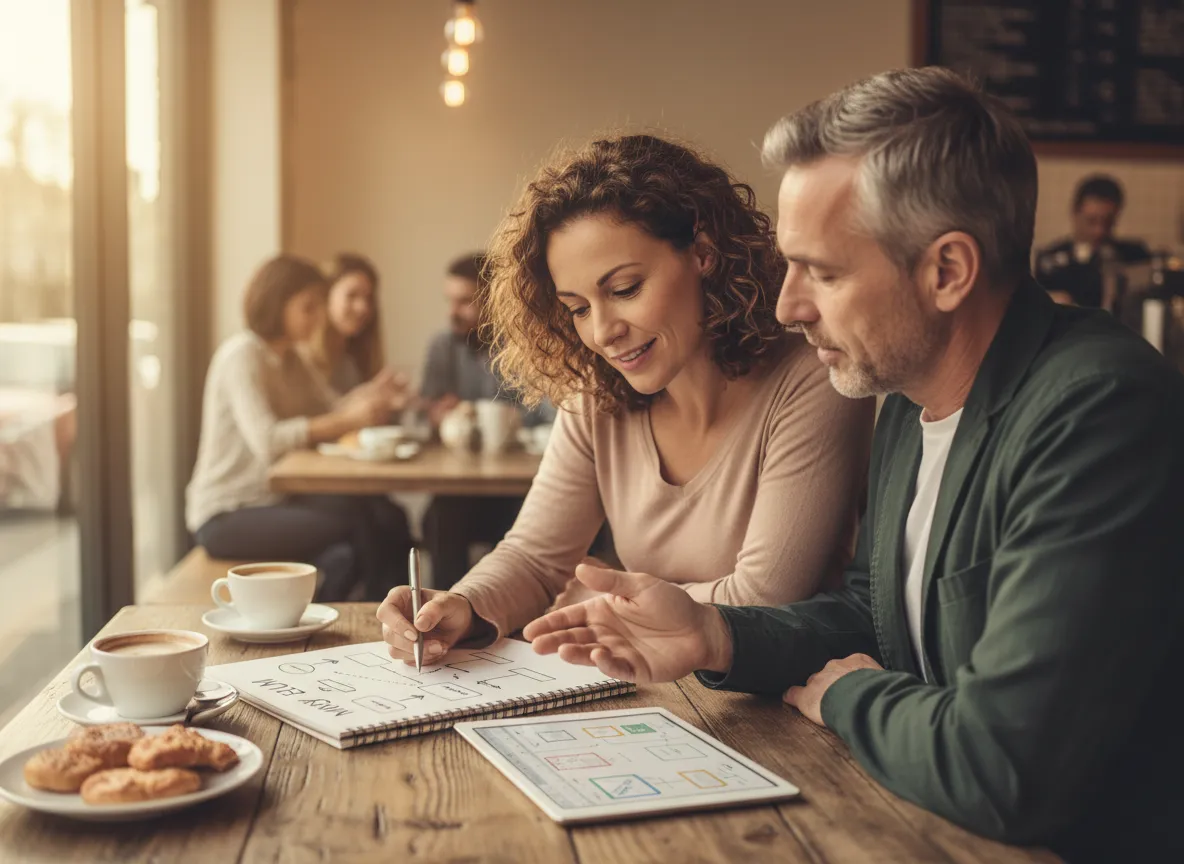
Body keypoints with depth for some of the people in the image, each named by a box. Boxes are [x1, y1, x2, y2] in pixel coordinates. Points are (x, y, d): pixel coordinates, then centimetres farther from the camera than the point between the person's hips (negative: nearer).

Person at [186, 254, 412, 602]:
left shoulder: (288, 358, 15)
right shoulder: (242, 354, -13)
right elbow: (266, 440, -25)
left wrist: (365, 401, -13)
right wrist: (348, 420, -28)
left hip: (278, 499, 8)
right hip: (227, 517, -8)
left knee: (389, 519, -17)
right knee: (355, 528, -29)